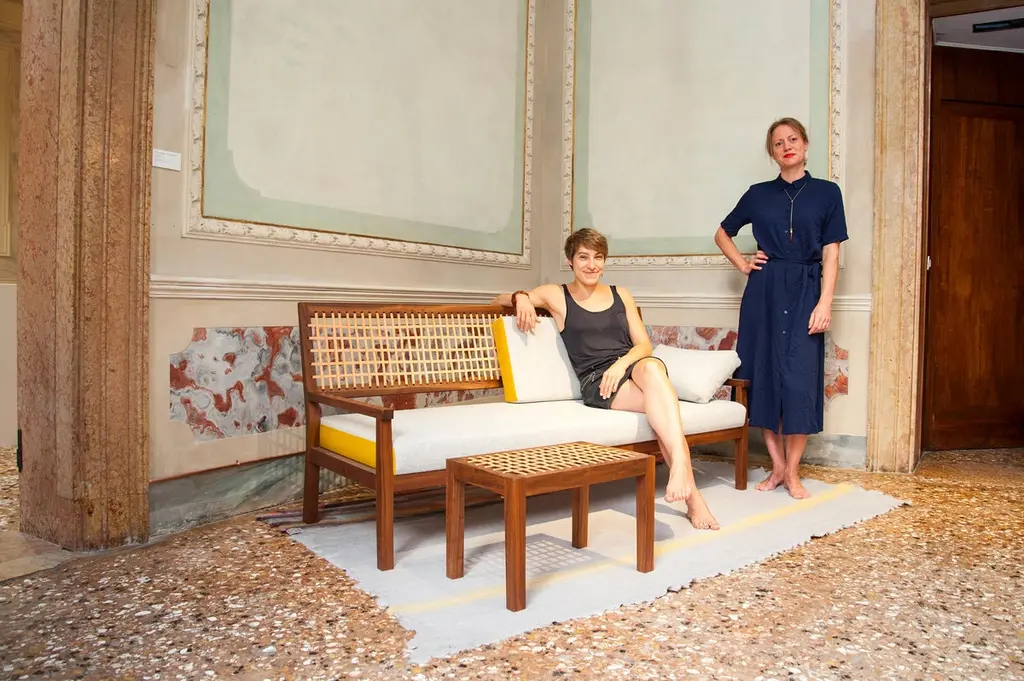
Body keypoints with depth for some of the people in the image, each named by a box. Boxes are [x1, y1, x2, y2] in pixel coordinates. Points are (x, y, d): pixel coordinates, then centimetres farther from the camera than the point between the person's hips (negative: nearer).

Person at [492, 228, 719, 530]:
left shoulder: (621, 295, 21)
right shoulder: (556, 295, 13)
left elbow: (644, 344, 13)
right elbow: (498, 301, 14)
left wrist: (622, 363, -9)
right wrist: (521, 297, -10)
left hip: (632, 367, 3)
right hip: (595, 382, -2)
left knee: (651, 368, -37)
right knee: (663, 403, -32)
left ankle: (680, 467, -43)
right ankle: (691, 494, -34)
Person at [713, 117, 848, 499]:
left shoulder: (826, 193, 5)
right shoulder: (758, 194, 9)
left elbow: (830, 253, 0)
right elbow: (723, 233, 22)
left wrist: (825, 302, -10)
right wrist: (741, 264, 7)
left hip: (805, 291, -2)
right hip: (763, 291, 2)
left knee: (799, 378, -6)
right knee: (764, 375, 1)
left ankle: (792, 472, 7)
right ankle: (777, 467, 13)